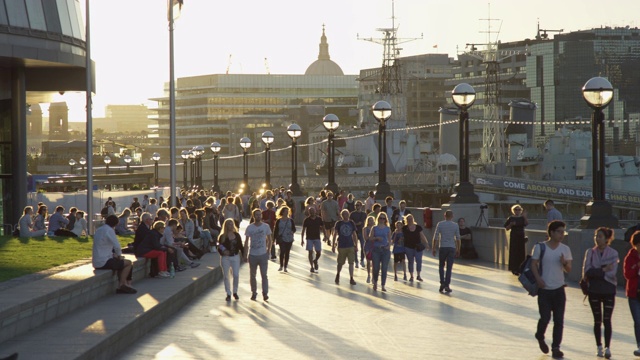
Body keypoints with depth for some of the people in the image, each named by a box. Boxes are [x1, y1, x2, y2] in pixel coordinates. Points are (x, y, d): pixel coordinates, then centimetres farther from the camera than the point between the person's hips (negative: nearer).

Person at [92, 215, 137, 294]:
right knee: (128, 263, 2)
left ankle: (124, 284, 18)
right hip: (104, 262, -9)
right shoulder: (109, 230, -14)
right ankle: (122, 285, 6)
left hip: (96, 262, 9)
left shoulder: (99, 230, 14)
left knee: (121, 263, 26)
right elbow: (117, 246, -14)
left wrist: (113, 254, 13)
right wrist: (119, 255, 6)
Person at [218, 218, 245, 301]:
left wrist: (243, 254, -3)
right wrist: (223, 252, -24)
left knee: (236, 275, -3)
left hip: (235, 257, 1)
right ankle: (228, 294, 12)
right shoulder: (222, 237, -3)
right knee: (226, 276, 2)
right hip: (225, 258, -1)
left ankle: (235, 292, 15)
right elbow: (219, 248, -3)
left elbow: (240, 246, 9)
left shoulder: (237, 235, 4)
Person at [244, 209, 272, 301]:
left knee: (264, 275, -4)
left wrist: (268, 251, -1)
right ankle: (254, 293, 18)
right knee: (252, 275, 8)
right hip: (252, 255, 1)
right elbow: (246, 241, 4)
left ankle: (265, 293, 0)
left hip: (263, 254, -1)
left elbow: (269, 240, 8)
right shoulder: (249, 228, -1)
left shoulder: (266, 226, 0)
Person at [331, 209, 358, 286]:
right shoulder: (339, 223, -2)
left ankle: (351, 278, 0)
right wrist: (333, 245, -4)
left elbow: (354, 235, 10)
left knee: (351, 262, -4)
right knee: (340, 263, 8)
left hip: (351, 246, 2)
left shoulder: (351, 223, 4)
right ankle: (338, 275, 33)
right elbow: (335, 235, 0)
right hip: (341, 246, -2)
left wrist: (356, 246, 8)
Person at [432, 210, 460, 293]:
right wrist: (458, 250, 11)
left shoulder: (440, 224, -1)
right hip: (452, 248, 0)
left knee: (441, 266, 15)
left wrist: (433, 248, 4)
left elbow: (435, 237, -3)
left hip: (442, 247, 0)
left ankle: (442, 283, 2)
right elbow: (458, 239, 3)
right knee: (449, 268, 3)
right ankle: (447, 286, -2)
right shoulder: (455, 225, 2)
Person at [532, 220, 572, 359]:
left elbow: (568, 269, 4)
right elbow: (534, 264, -3)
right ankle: (540, 337, 28)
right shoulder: (540, 247, -6)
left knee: (559, 320, 0)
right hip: (544, 289, -3)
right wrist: (538, 278, -18)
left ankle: (556, 347, 9)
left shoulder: (565, 249, 3)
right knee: (545, 318, -3)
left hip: (559, 290, 3)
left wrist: (565, 263, -18)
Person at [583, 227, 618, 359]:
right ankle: (599, 347, 17)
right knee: (597, 320, 8)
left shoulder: (613, 253, -2)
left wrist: (595, 272, -13)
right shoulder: (590, 252, 3)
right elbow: (586, 271, -8)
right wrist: (603, 270, -15)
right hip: (594, 290, 2)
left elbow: (612, 273, -14)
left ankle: (607, 347, -6)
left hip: (609, 291, -2)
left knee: (607, 320, -7)